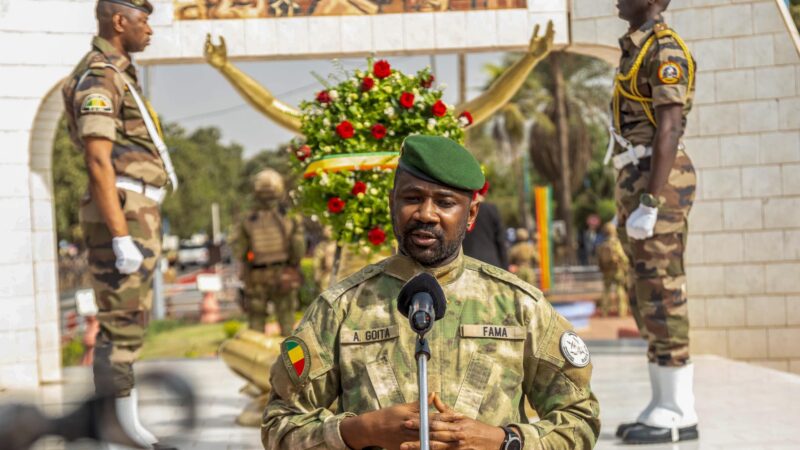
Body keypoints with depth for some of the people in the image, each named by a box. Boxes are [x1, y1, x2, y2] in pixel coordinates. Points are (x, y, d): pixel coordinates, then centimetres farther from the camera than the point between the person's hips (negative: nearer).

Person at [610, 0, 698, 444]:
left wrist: (649, 203, -23)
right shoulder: (639, 51, 21)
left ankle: (679, 414, -5)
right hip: (637, 183, 10)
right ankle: (665, 406, 13)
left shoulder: (665, 50, -11)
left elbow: (668, 132, -18)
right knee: (647, 299, 9)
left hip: (658, 183, -10)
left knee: (661, 294, -9)